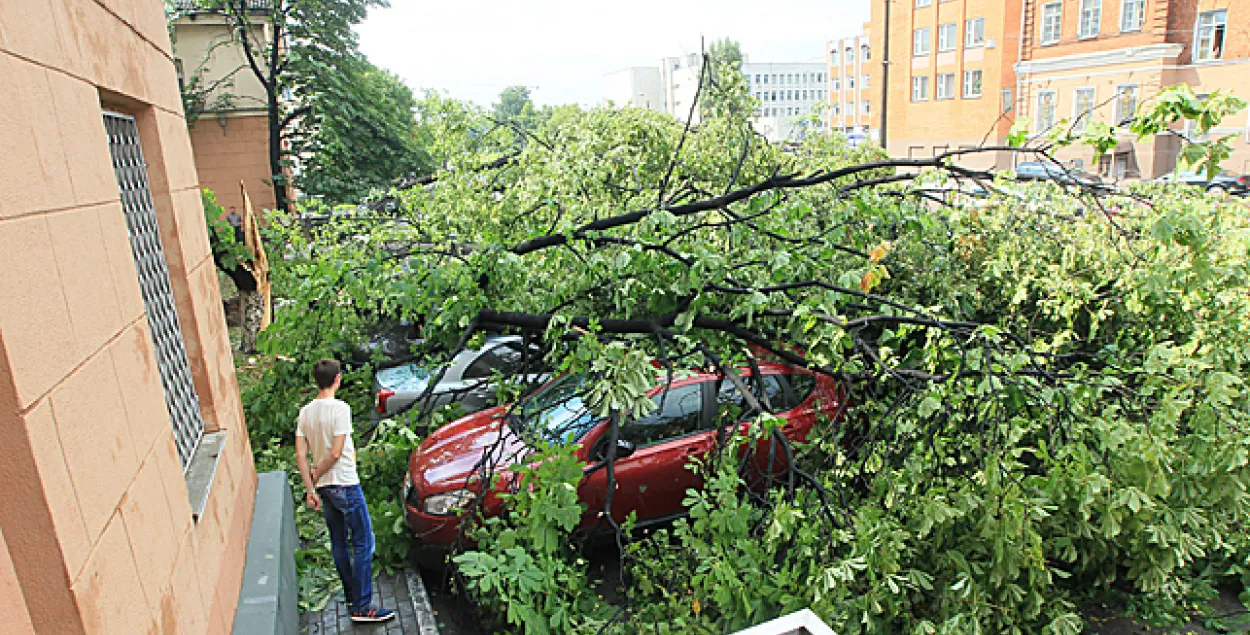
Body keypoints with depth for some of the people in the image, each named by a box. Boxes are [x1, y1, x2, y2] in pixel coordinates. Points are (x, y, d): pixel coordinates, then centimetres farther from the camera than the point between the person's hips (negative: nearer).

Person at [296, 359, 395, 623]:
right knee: (364, 543, -1)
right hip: (345, 485, -7)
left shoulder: (305, 412, 3)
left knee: (339, 543, 18)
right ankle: (362, 607, 0)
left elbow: (300, 455, 1)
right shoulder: (340, 408, -18)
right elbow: (336, 453, -20)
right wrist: (316, 474, -4)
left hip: (324, 487, 8)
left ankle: (351, 594, 31)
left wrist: (311, 488, 2)